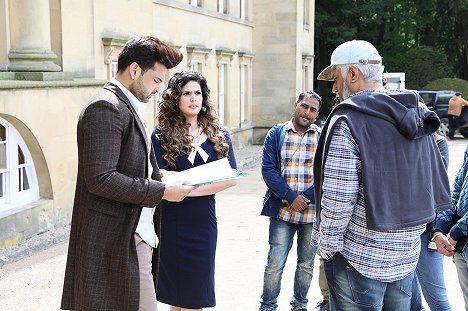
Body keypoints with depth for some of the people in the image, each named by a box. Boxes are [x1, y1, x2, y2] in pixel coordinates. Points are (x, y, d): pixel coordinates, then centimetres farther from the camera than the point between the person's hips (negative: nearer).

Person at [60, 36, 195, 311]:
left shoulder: (129, 107, 17)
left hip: (136, 238, 10)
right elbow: (100, 179, -23)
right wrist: (162, 191, -17)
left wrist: (160, 177, 7)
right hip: (116, 244, -10)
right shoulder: (106, 108, -15)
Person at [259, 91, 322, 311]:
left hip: (313, 212, 1)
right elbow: (268, 169, -5)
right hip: (282, 211, -1)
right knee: (275, 264, -1)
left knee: (306, 264, 13)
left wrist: (306, 199, -14)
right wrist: (291, 198, -14)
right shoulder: (276, 134, 3)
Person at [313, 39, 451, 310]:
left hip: (360, 259, -7)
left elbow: (338, 197, -19)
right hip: (408, 255, 7)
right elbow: (435, 183, 13)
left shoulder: (348, 120, -16)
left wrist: (327, 246, -7)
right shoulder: (418, 117, 7)